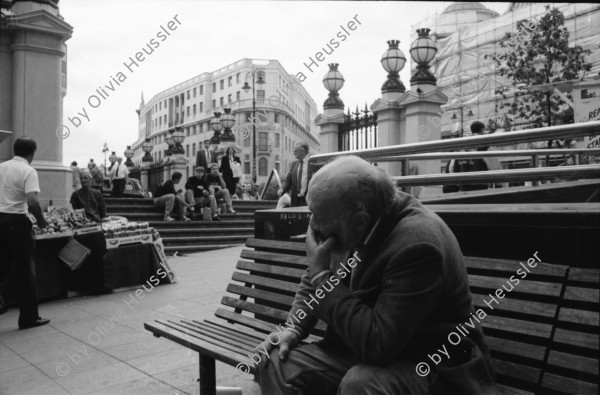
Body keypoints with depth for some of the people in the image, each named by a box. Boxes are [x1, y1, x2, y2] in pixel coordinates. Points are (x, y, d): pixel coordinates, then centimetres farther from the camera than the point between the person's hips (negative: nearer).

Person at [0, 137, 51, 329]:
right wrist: (41, 221, -7)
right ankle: (29, 317, 10)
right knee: (25, 272, 3)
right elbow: (32, 201, -21)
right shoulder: (28, 171, -10)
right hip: (16, 222, -6)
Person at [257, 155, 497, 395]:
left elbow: (376, 345, -33)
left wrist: (322, 273, -27)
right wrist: (293, 328, -7)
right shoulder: (352, 230, -5)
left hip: (427, 367, -6)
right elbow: (312, 283, 11)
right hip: (361, 349, 7)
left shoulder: (417, 245, -29)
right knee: (275, 362, -9)